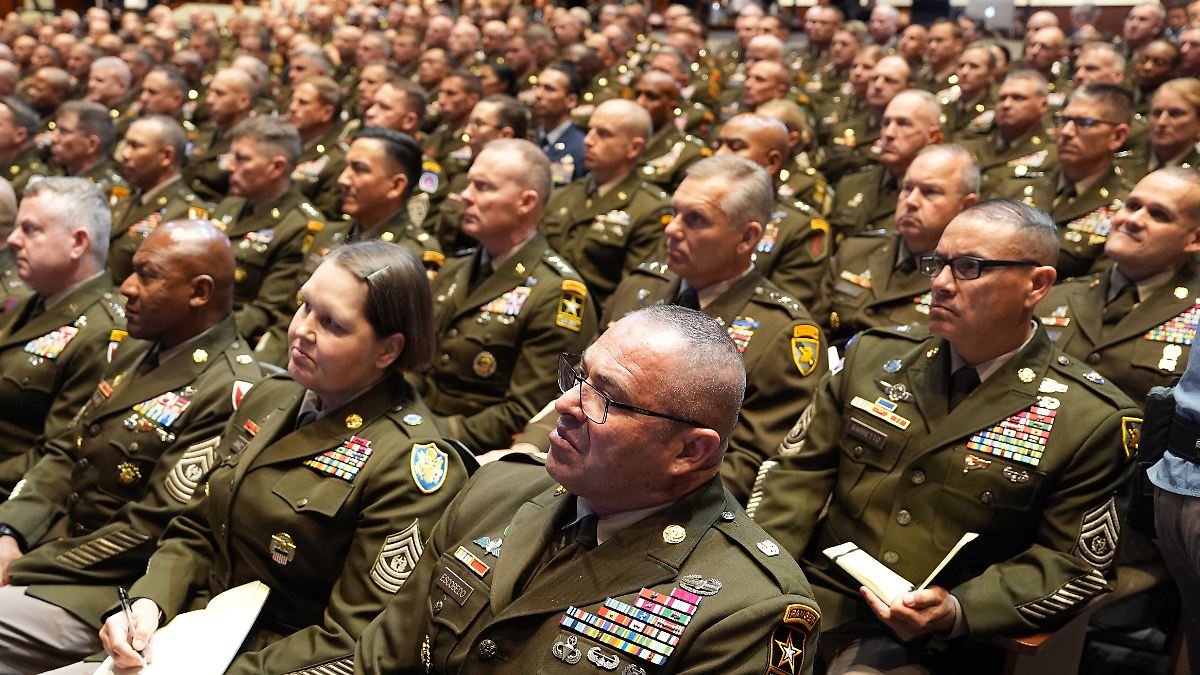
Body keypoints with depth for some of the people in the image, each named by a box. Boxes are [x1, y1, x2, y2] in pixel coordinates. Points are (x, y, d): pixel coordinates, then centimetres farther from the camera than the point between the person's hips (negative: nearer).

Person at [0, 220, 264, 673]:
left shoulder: (228, 393, -21)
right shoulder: (139, 350, 10)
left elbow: (152, 529, -21)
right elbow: (65, 453, 12)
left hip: (113, 589, -8)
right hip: (58, 543, 8)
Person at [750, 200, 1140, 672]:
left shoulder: (1090, 418, -4)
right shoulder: (874, 354, 7)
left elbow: (1072, 564, -2)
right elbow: (799, 469, 9)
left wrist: (957, 611, -18)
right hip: (813, 593, 4)